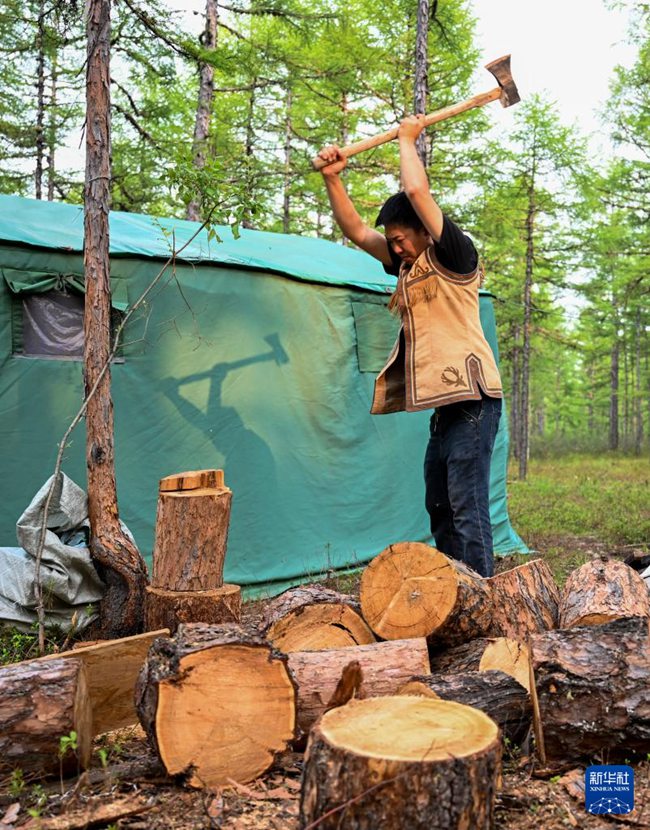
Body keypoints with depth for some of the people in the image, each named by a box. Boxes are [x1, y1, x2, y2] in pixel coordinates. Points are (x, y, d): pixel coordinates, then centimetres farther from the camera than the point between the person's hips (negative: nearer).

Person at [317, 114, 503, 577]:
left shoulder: (456, 256, -6)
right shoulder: (410, 264, 18)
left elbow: (418, 191, -17)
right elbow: (356, 231, 19)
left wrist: (407, 139, -1)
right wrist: (332, 179, 8)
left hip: (472, 400, -9)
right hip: (445, 404, 10)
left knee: (468, 509, -11)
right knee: (441, 508, 13)